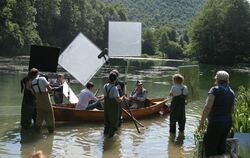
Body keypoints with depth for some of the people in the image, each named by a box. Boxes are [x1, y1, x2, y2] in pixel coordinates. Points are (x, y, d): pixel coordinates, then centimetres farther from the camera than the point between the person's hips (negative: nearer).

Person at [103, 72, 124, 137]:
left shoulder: (105, 86, -6)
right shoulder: (114, 88, -28)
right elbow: (118, 100, -30)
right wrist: (122, 98, -10)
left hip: (107, 105, 7)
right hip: (114, 106, -7)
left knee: (107, 117, 23)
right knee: (114, 119, 12)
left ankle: (106, 131, 37)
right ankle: (111, 132, 16)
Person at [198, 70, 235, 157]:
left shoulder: (215, 89, -13)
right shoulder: (231, 92, 9)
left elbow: (207, 107, -22)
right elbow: (232, 109, 16)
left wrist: (202, 122, -16)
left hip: (215, 123, -7)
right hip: (228, 123, 7)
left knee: (210, 150, 2)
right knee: (221, 145, 19)